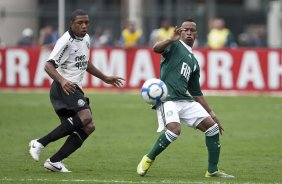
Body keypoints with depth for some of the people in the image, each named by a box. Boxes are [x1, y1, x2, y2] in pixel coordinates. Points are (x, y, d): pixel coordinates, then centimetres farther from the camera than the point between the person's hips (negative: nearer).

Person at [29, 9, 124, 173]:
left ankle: (54, 161, 0)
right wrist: (62, 81, -37)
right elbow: (49, 65, -20)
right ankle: (40, 143, -26)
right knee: (85, 117, -29)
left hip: (75, 89, 9)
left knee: (88, 127, 0)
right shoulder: (66, 41, -13)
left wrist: (105, 78, 35)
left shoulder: (86, 39, 15)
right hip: (63, 87, -9)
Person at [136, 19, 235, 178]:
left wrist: (211, 113, 24)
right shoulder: (175, 46, 8)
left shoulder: (194, 62, 26)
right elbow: (156, 49, -17)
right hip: (167, 98, -7)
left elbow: (197, 93, 29)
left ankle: (213, 170, 6)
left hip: (185, 100, 7)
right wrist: (172, 39, -34)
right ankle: (148, 159, -6)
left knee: (212, 126, -2)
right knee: (174, 129, -29)